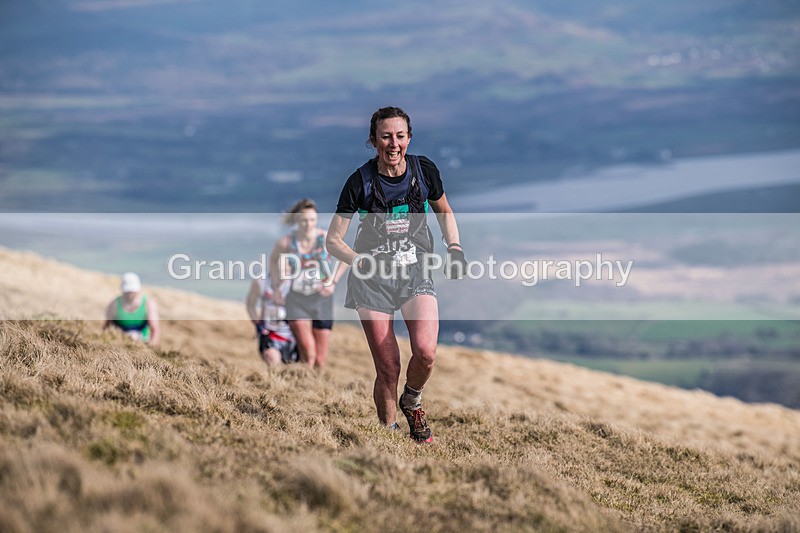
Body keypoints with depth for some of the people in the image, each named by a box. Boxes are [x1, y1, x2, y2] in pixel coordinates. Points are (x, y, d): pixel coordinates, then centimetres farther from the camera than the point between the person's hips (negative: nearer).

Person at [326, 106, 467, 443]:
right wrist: (362, 262, -20)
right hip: (373, 279, -1)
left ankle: (412, 402, 10)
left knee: (425, 351, -21)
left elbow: (444, 212, 19)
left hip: (416, 272, 1)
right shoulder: (360, 182, -9)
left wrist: (454, 248, 4)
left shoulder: (424, 170, -2)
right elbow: (333, 240, -3)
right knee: (387, 370, -6)